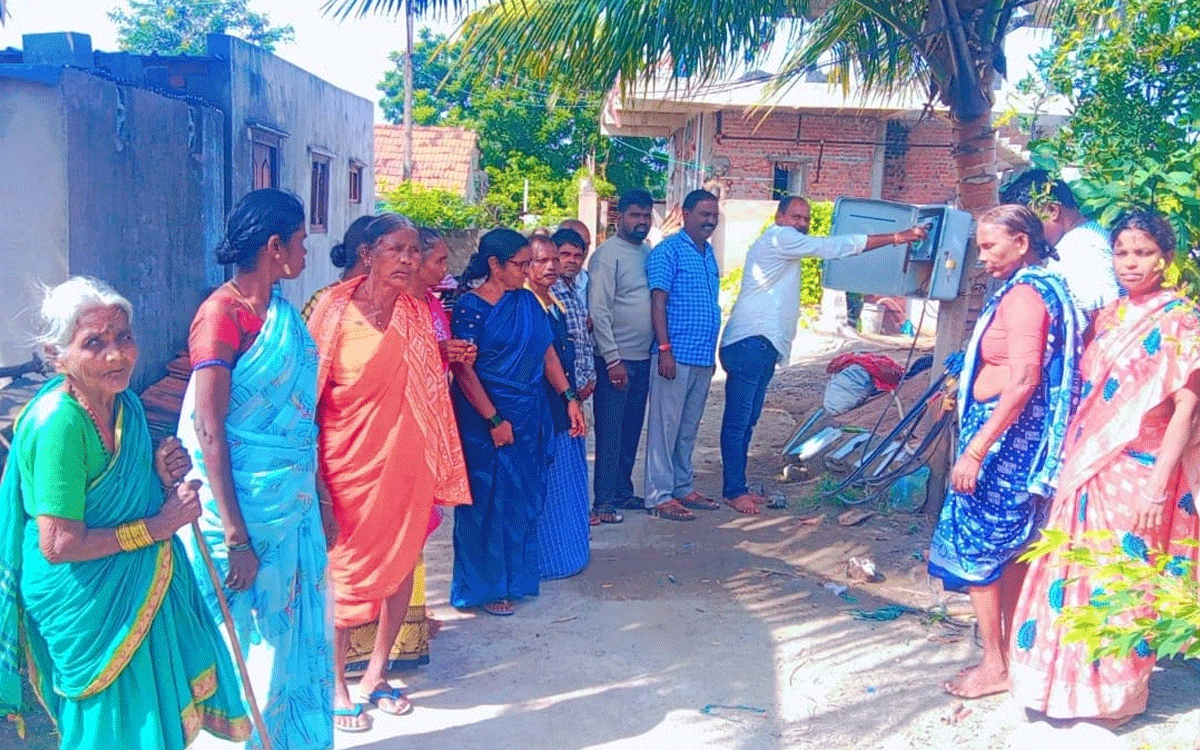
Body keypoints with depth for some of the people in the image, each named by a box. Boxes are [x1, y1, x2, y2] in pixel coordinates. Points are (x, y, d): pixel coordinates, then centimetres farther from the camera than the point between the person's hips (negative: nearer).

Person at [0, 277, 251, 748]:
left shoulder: (125, 403, 0)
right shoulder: (58, 422, -25)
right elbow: (58, 545, -25)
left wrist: (162, 477, -8)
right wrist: (158, 526, -19)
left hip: (146, 586, 8)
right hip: (89, 606, -8)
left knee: (159, 709, 21)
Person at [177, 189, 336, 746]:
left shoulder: (281, 313, 9)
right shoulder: (222, 313, -15)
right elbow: (208, 431, -18)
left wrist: (317, 499, 16)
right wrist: (235, 538, -19)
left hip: (294, 501, 7)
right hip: (247, 506, -7)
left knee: (299, 631, 14)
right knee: (253, 640, 7)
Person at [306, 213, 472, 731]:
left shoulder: (420, 314, 5)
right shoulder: (334, 309, -8)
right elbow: (311, 388, -6)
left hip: (406, 459, 4)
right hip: (350, 460, -4)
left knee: (402, 563, 12)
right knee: (346, 571, 5)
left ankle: (376, 672, 31)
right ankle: (336, 683, 24)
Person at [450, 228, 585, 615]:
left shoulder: (527, 301, 8)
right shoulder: (471, 307, -11)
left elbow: (548, 353, 11)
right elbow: (463, 369, -16)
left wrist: (570, 398, 4)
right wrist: (494, 420, -17)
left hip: (530, 416, 6)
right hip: (487, 418, -6)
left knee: (524, 498, 12)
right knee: (490, 500, 3)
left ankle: (516, 575, 26)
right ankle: (487, 585, 16)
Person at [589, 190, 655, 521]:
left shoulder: (648, 252, 13)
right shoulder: (607, 254, -10)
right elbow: (599, 311, -14)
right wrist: (613, 360, -17)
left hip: (643, 358, 7)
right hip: (616, 359, -7)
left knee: (631, 430, 14)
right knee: (610, 432, -2)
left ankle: (623, 491, 26)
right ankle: (604, 500, 5)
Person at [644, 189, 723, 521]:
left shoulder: (709, 254, 17)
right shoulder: (668, 251, -7)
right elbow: (658, 302, -12)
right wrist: (665, 349, -19)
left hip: (703, 358, 8)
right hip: (676, 356, -8)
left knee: (688, 429, 14)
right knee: (665, 427, -3)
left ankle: (683, 488, 24)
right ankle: (659, 496, 2)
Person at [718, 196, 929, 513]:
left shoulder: (785, 246, 26)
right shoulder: (780, 238, -8)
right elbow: (834, 247, -13)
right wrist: (896, 238, -13)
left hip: (762, 345, 11)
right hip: (749, 342, -11)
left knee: (747, 420, 12)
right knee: (738, 420, -6)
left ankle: (738, 486, 18)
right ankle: (733, 491, -2)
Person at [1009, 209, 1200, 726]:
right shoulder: (1109, 316, 10)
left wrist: (1157, 488, -19)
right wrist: (1072, 460, 11)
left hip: (1137, 472, -6)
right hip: (1086, 465, 6)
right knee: (1074, 571, 12)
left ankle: (1117, 690, 22)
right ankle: (1072, 678, 29)